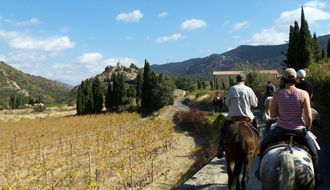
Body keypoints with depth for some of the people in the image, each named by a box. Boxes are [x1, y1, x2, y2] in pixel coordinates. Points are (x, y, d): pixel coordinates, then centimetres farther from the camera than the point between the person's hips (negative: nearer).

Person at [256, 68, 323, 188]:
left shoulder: (277, 94, -7)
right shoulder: (303, 94, -8)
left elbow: (272, 115, -2)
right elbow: (309, 117, -11)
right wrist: (307, 129, 7)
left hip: (281, 129, 0)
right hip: (299, 130, 0)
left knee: (263, 145, 26)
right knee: (314, 153, 26)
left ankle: (261, 171, 33)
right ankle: (316, 177, 33)